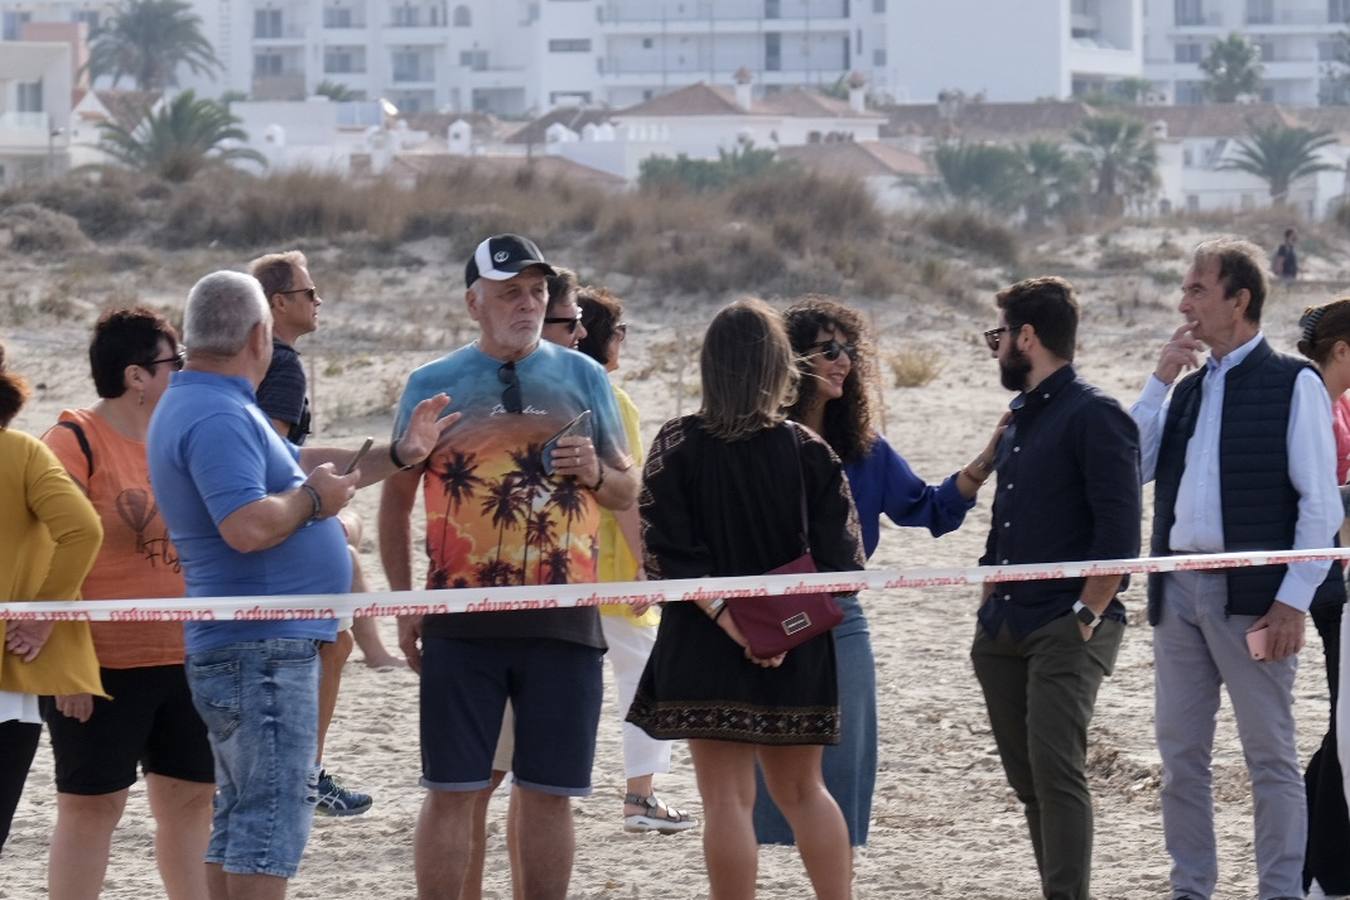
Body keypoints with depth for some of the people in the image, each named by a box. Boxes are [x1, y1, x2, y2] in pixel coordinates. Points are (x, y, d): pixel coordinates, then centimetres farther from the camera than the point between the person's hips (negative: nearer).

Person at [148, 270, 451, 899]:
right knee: (271, 821, -10)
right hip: (262, 648, -11)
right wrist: (312, 500, -13)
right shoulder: (218, 418, -18)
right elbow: (248, 525, -31)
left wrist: (400, 454, 22)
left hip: (246, 645, 11)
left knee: (239, 823, 15)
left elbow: (298, 466, 25)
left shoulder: (201, 406, 17)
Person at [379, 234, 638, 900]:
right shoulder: (432, 385, 5)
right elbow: (396, 497, 10)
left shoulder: (582, 379, 10)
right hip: (463, 622, -2)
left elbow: (627, 491, 16)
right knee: (452, 790, -3)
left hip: (563, 619, 2)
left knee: (549, 793, 5)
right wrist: (404, 603, 3)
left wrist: (594, 473, -7)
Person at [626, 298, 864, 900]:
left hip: (707, 648, -2)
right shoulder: (810, 453, -1)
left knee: (727, 799, -1)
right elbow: (840, 561, -6)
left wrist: (726, 617, -14)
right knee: (802, 790, 18)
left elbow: (666, 555, -13)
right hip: (799, 649, 2)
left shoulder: (677, 446, -6)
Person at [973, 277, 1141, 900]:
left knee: (1056, 770, -15)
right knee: (1026, 776, 8)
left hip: (1065, 633, -9)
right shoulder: (1019, 422, 18)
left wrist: (1086, 618, -18)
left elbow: (1119, 533, -15)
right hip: (1005, 632, 9)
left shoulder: (1094, 417, -9)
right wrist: (988, 613, 15)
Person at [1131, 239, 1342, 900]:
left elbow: (1320, 503, -7)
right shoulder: (1187, 388, 17)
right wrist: (1160, 381, 3)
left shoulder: (1292, 384, -3)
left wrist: (1293, 601, -14)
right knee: (1180, 752, 9)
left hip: (1250, 597, -7)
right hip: (1178, 592, 7)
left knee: (1271, 756, -2)